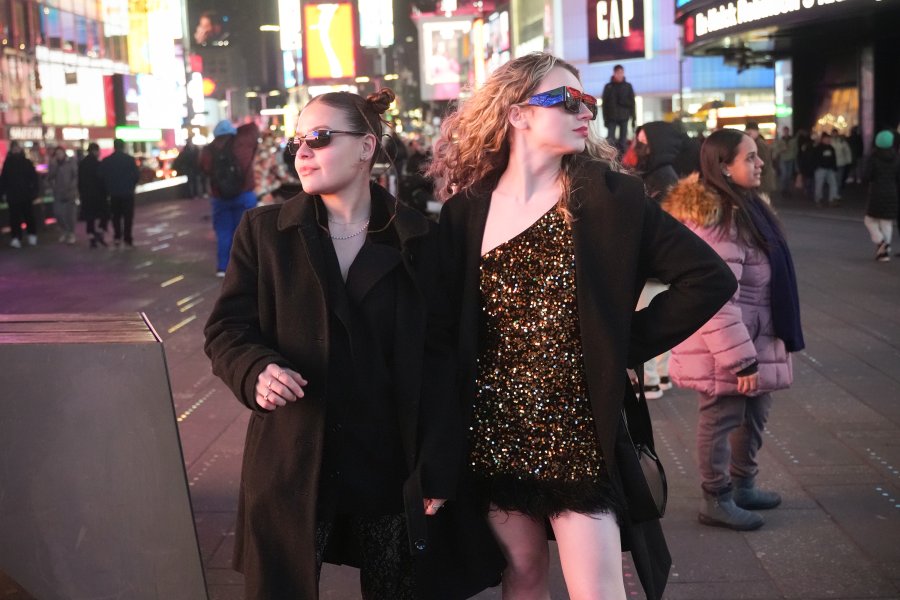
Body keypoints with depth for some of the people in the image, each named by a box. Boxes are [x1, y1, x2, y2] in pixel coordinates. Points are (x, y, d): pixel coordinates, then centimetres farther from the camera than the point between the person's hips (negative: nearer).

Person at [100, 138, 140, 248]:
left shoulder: (106, 161, -2)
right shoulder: (130, 159, -8)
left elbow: (102, 177, -1)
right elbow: (137, 175, -7)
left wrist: (108, 189, 12)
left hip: (114, 193, 2)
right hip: (128, 193, -2)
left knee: (116, 216, 14)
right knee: (128, 216, 4)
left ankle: (117, 237, 5)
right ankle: (127, 239, 2)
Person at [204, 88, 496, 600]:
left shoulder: (419, 240, 0)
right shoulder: (264, 230, 2)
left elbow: (439, 360, -2)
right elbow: (228, 328, 3)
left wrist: (437, 469, -8)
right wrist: (257, 368, -21)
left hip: (392, 466, 0)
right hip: (292, 464, 1)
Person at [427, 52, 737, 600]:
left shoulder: (610, 197, -5)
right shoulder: (466, 210, 0)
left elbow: (709, 277, -6)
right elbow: (448, 324, 3)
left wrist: (626, 346, -6)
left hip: (578, 430, -2)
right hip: (495, 431, 2)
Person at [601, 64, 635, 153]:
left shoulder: (628, 86, 7)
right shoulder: (608, 87, 5)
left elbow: (632, 102, 7)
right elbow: (605, 104, 4)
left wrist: (633, 116, -1)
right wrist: (605, 118, -3)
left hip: (624, 117, 1)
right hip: (612, 118, -1)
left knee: (623, 140, 3)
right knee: (610, 140, -7)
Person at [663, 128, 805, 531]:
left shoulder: (742, 207, 12)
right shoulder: (717, 218, -22)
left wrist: (753, 352, 23)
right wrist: (741, 359, -24)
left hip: (754, 337, 10)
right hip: (726, 342, -10)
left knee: (754, 412, 19)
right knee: (722, 417, 2)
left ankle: (743, 486, 35)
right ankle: (716, 500, 16)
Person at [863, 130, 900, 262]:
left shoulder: (873, 158, -9)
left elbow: (867, 176, -13)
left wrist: (863, 176, 11)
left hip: (876, 193, -3)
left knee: (870, 220, 11)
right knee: (887, 222, 7)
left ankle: (881, 242, -11)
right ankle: (885, 252, 3)